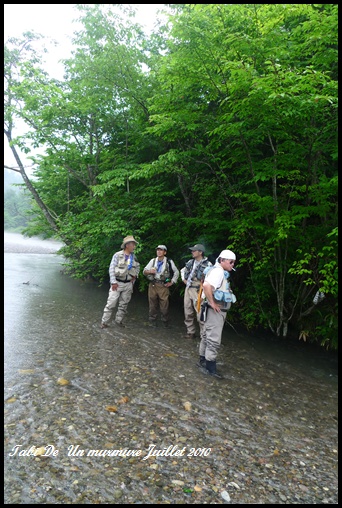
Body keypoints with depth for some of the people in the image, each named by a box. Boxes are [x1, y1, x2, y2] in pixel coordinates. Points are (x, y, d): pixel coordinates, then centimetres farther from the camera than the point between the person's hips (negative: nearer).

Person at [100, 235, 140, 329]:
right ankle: (104, 322, 3)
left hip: (128, 284, 5)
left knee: (124, 304, 10)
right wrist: (113, 282, -15)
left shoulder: (134, 257, 7)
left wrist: (135, 275, 7)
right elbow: (111, 269, -11)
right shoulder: (117, 255, -9)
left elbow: (138, 267, 23)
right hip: (117, 283, -5)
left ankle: (119, 320, 22)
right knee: (111, 303, -5)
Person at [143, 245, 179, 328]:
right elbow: (144, 271, 9)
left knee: (164, 305, -2)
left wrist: (172, 282, 6)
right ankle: (152, 322, 18)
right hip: (153, 285, 2)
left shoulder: (169, 262, 2)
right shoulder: (153, 260, 9)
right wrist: (149, 271, -12)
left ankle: (165, 323, 11)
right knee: (152, 304, 6)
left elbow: (176, 272, 12)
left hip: (163, 286, -2)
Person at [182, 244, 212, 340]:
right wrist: (184, 279, 14)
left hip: (198, 291, -7)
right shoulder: (190, 262, 10)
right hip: (188, 289, 7)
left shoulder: (207, 264, -10)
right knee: (188, 313, 12)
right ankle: (190, 332, 26)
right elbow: (182, 271, 28)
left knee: (200, 314, -8)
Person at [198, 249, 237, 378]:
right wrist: (212, 303, -26)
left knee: (208, 336, 17)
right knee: (214, 339, -4)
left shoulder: (221, 272, 13)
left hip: (218, 310, 10)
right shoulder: (218, 271, -19)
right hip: (216, 310, -10)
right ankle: (210, 366, 4)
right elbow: (206, 285, -35)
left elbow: (210, 286, 28)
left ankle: (203, 361, 28)